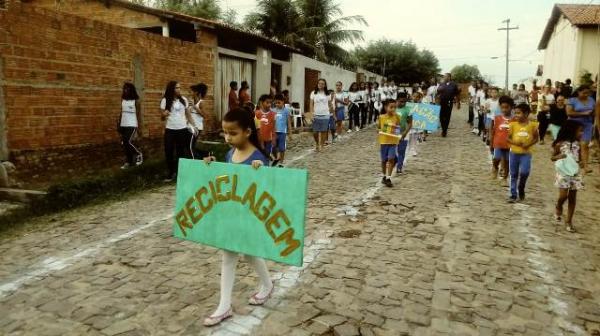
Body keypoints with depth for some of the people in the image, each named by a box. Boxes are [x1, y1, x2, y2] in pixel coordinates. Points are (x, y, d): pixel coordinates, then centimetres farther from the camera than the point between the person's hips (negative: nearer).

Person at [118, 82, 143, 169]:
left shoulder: (136, 100, -6)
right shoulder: (123, 99, 8)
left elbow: (138, 114, -6)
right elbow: (121, 112, 12)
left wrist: (139, 127, -10)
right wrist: (119, 125, 10)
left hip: (132, 125, -6)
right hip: (123, 125, 6)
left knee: (128, 142, -16)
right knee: (124, 143, 6)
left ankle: (139, 154, 7)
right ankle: (128, 162, 17)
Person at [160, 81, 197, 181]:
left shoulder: (184, 100, 4)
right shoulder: (165, 100, -3)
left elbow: (188, 114, 10)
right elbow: (162, 116, -1)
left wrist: (193, 125, 2)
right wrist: (164, 115, -24)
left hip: (182, 129, 2)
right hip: (170, 130, -2)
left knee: (181, 151, 9)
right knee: (169, 151, 0)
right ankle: (170, 173, 12)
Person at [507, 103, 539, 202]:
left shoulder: (532, 125, -4)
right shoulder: (513, 124, -3)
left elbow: (536, 138, 5)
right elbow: (507, 138, 0)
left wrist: (529, 144, -13)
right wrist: (515, 143, -18)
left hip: (526, 154, -1)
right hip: (514, 153, 1)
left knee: (524, 172, -16)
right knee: (513, 175, 7)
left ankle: (521, 188, 13)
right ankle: (513, 194, 18)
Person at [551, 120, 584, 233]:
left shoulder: (578, 144, 3)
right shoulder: (560, 144, -8)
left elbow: (579, 158, 13)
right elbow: (552, 157, 1)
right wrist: (559, 156, -21)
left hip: (574, 173, 4)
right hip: (563, 173, -4)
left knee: (572, 198, 6)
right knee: (563, 196, -11)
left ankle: (569, 221, 17)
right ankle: (558, 208, 24)